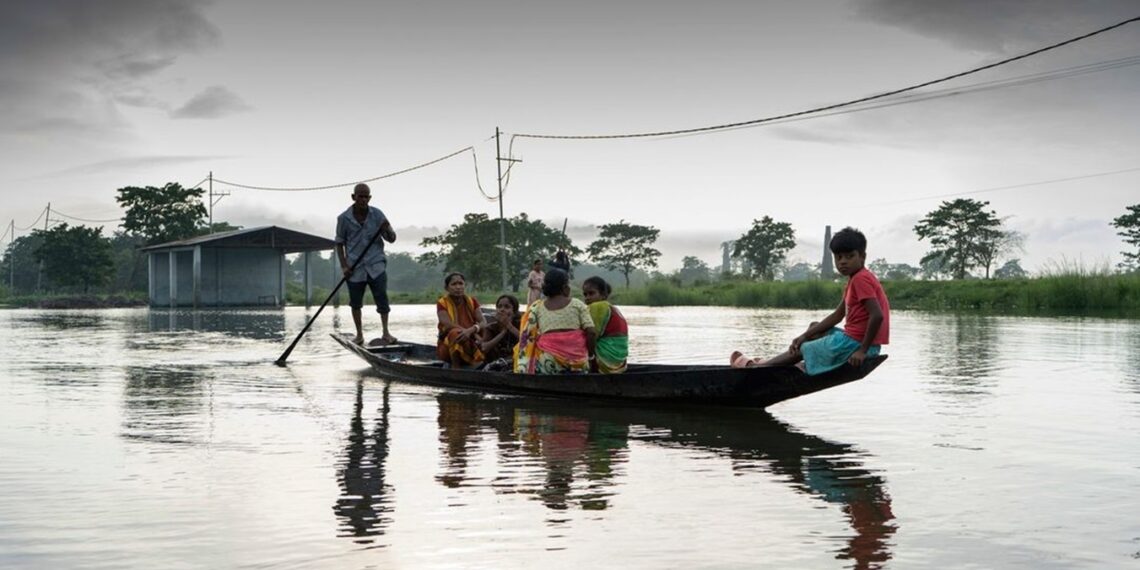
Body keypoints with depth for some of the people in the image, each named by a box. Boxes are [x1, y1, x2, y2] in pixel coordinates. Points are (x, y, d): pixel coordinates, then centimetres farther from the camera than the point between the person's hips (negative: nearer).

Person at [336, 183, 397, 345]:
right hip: (354, 267, 1)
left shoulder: (377, 214, 1)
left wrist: (388, 230, -20)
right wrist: (344, 265, -2)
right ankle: (359, 335, 20)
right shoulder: (344, 218, 0)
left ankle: (386, 333, -5)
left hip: (375, 265, 0)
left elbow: (391, 239, 4)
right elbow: (340, 243, 9)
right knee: (355, 302, 7)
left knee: (381, 297, -11)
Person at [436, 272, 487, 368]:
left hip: (471, 344, 3)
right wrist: (474, 334, -30)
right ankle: (455, 368, -26)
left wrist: (472, 330, -32)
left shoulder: (472, 301, 7)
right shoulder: (442, 303, -2)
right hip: (447, 346, -3)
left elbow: (483, 322, -7)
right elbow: (448, 325, -19)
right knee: (455, 332, -35)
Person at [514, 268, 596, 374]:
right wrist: (590, 354, 10)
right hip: (576, 361, -1)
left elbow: (527, 336, 6)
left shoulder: (536, 307, 9)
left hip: (547, 360, 1)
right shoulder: (577, 304, 6)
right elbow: (591, 332, -2)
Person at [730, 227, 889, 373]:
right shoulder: (854, 279, 15)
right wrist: (805, 336, 9)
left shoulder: (861, 279, -18)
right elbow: (837, 316, 16)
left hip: (855, 343, -10)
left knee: (801, 349, 7)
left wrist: (862, 350, -24)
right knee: (814, 327, 27)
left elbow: (877, 315, -28)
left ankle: (755, 366, 25)